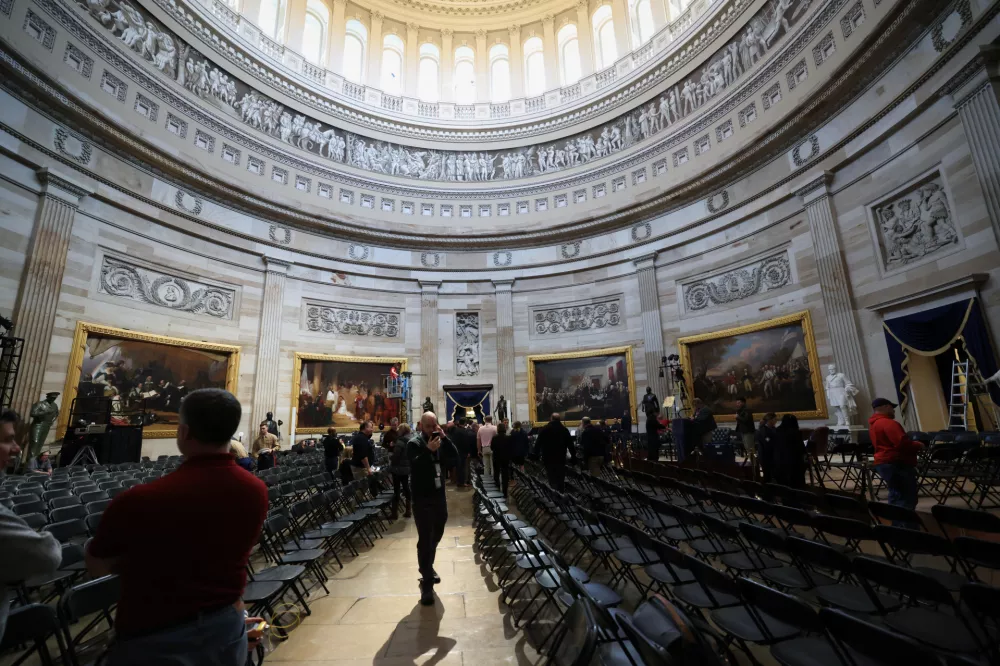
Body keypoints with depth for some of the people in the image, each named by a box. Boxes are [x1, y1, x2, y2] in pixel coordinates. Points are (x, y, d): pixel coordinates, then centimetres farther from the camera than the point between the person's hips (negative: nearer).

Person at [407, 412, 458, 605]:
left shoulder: (440, 441, 4)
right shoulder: (414, 444, -11)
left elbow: (455, 456, -7)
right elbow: (415, 465, -25)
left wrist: (445, 438, -17)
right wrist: (428, 450, -36)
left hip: (440, 496, 6)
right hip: (422, 499, -6)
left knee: (435, 537, 20)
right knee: (425, 540, -3)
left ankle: (428, 568, 41)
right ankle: (427, 582, 5)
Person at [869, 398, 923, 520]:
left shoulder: (873, 424, 16)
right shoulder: (888, 423, -16)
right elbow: (902, 443, -23)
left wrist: (913, 445, 18)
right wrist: (918, 445, -5)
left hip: (883, 463, 10)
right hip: (897, 464, -10)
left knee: (896, 496, 15)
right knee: (908, 499, -6)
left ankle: (896, 527, 19)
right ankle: (904, 528, -7)